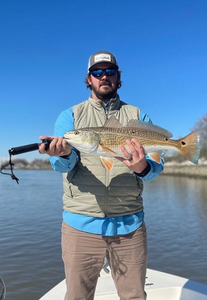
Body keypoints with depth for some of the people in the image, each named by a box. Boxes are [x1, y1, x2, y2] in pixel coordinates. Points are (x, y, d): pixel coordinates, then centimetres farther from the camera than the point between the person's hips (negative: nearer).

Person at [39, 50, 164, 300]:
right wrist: (64, 153, -31)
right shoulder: (70, 116, 7)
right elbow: (61, 165, -7)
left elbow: (156, 165, -1)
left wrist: (143, 167, -25)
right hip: (81, 223, -1)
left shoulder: (138, 117, 9)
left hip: (129, 224, 1)